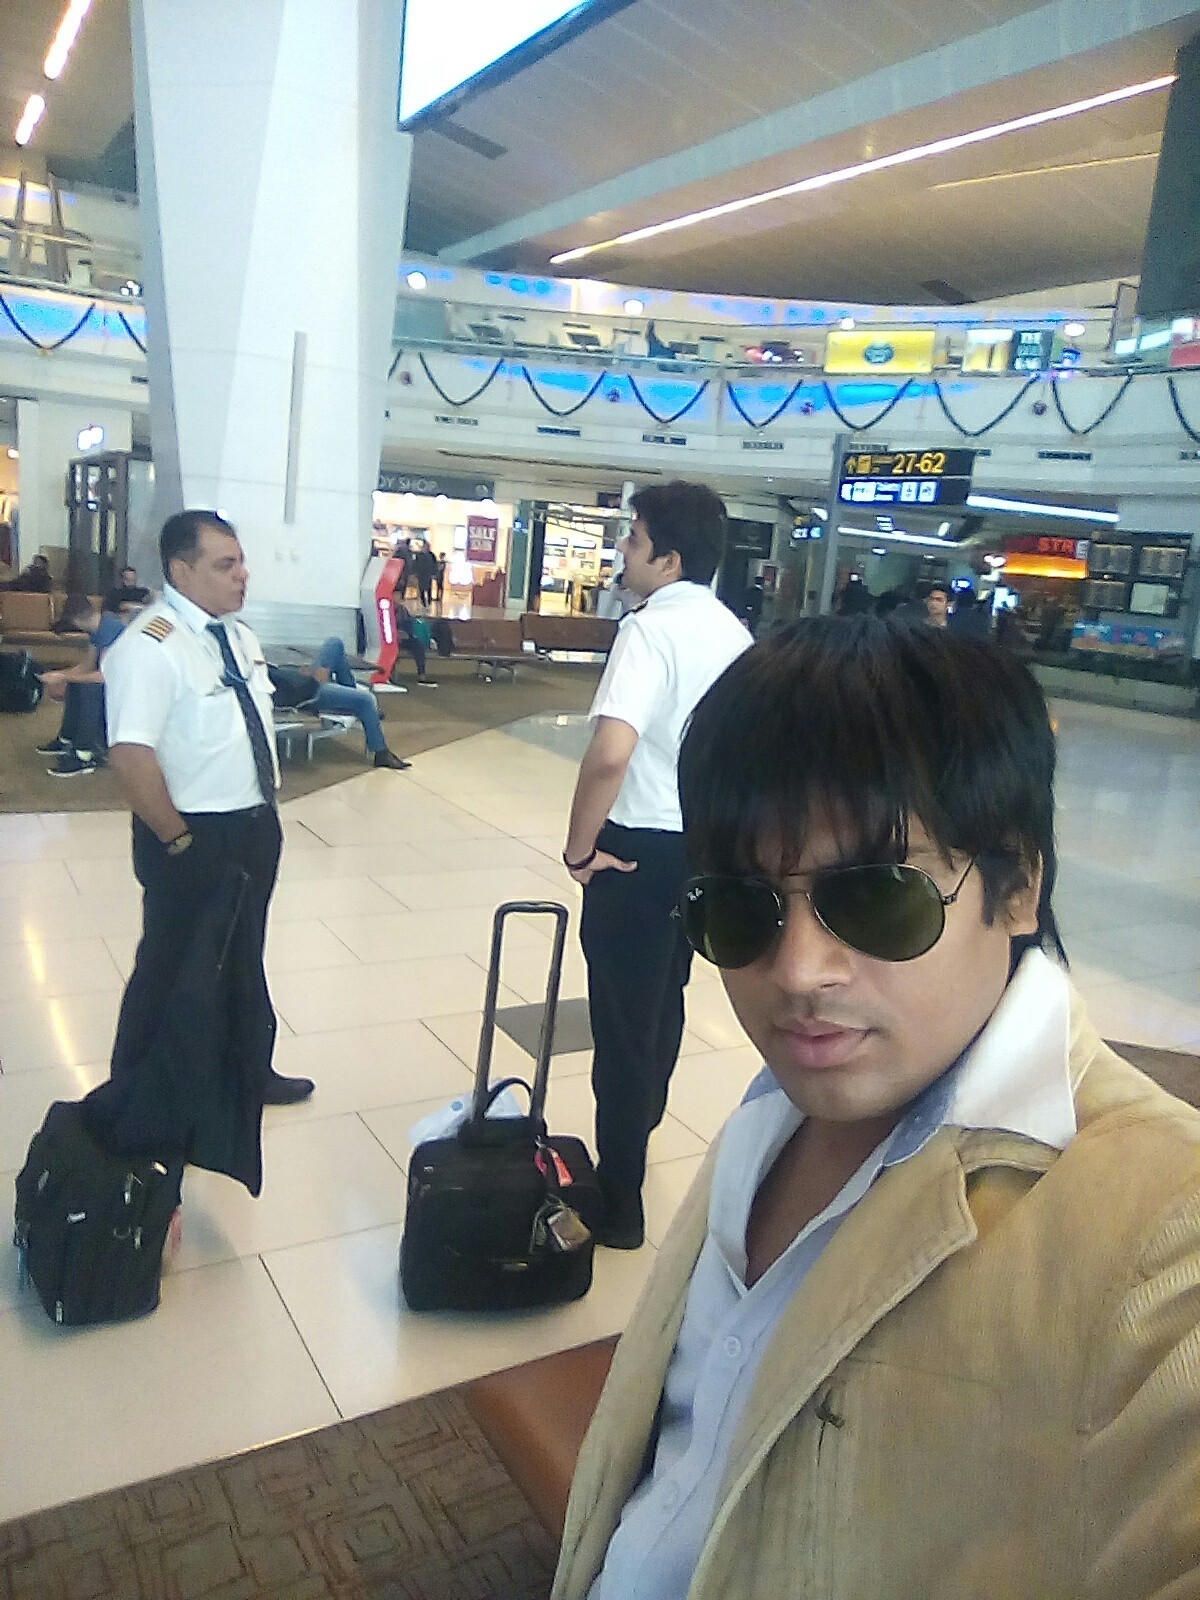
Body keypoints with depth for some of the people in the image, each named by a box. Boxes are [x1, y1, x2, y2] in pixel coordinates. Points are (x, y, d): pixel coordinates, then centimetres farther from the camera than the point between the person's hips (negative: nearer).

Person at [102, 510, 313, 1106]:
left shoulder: (239, 636, 6)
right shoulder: (150, 646, -22)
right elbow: (130, 756, -28)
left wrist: (265, 811, 10)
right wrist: (178, 840, -22)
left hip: (255, 827, 8)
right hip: (195, 838, -8)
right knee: (173, 969, 10)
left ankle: (250, 1070, 45)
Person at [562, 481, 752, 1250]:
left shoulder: (650, 628, -19)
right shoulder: (735, 634, 7)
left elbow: (611, 752, -33)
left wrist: (580, 845, -20)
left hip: (641, 845, -8)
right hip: (706, 842, 8)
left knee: (624, 1018, 4)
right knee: (664, 1002, 23)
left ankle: (620, 1201, 17)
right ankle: (637, 1134, 43)